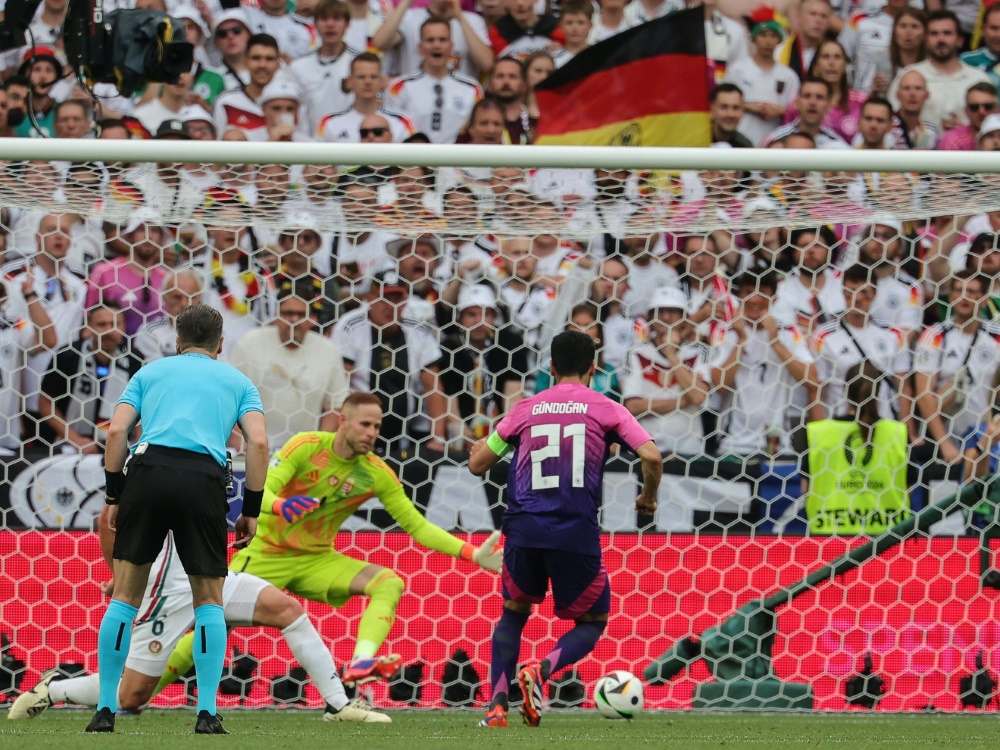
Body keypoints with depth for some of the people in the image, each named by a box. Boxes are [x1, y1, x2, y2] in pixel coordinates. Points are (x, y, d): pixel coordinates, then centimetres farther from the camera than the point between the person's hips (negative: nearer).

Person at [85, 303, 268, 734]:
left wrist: (114, 496, 14)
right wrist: (251, 510, 10)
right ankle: (207, 712, 1)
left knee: (125, 596, 8)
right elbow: (258, 441, 7)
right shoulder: (237, 381, 22)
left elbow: (117, 431, 10)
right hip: (204, 480, 0)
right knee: (209, 600, 11)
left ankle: (106, 710, 4)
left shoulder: (151, 372, 24)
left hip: (149, 470, 0)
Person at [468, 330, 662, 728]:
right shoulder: (606, 409, 7)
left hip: (524, 530, 2)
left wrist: (477, 449, 40)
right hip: (576, 532, -2)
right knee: (593, 621, 17)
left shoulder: (526, 408, 13)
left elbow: (478, 464, 17)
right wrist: (648, 498, 14)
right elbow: (652, 457, -4)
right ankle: (541, 670, -13)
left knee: (514, 612, 26)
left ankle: (497, 704, 8)